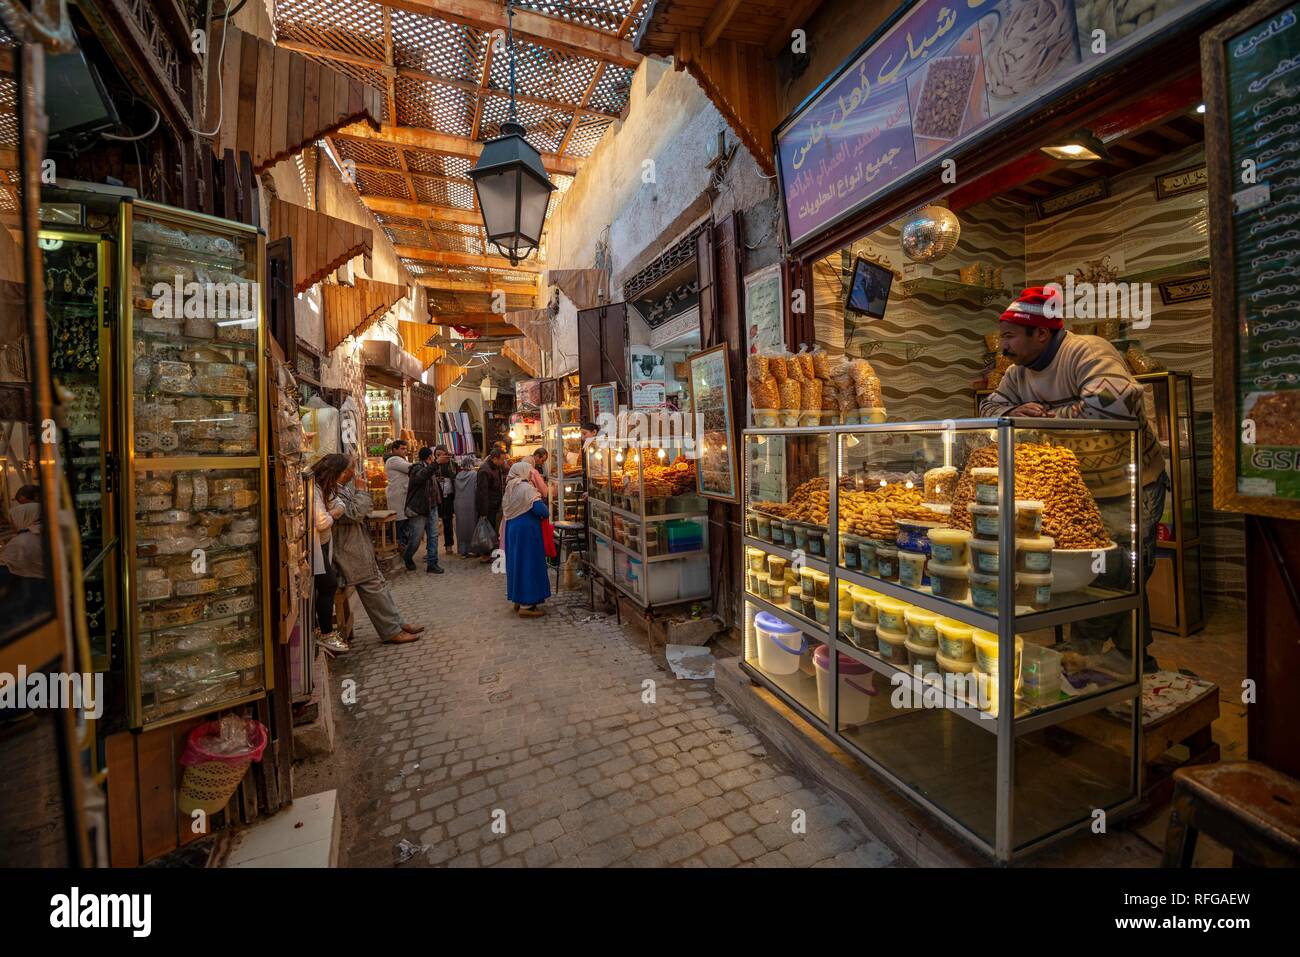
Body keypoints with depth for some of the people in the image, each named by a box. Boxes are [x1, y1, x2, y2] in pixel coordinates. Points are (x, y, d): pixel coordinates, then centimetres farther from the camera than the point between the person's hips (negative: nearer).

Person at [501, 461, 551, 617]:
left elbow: (505, 509, 18)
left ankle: (518, 601, 25)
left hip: (511, 529, 9)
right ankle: (526, 606, 0)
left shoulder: (509, 488, 9)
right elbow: (539, 508, -23)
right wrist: (546, 514, -4)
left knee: (517, 562, 16)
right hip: (527, 530, -9)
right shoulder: (527, 488, -16)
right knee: (529, 563, -3)